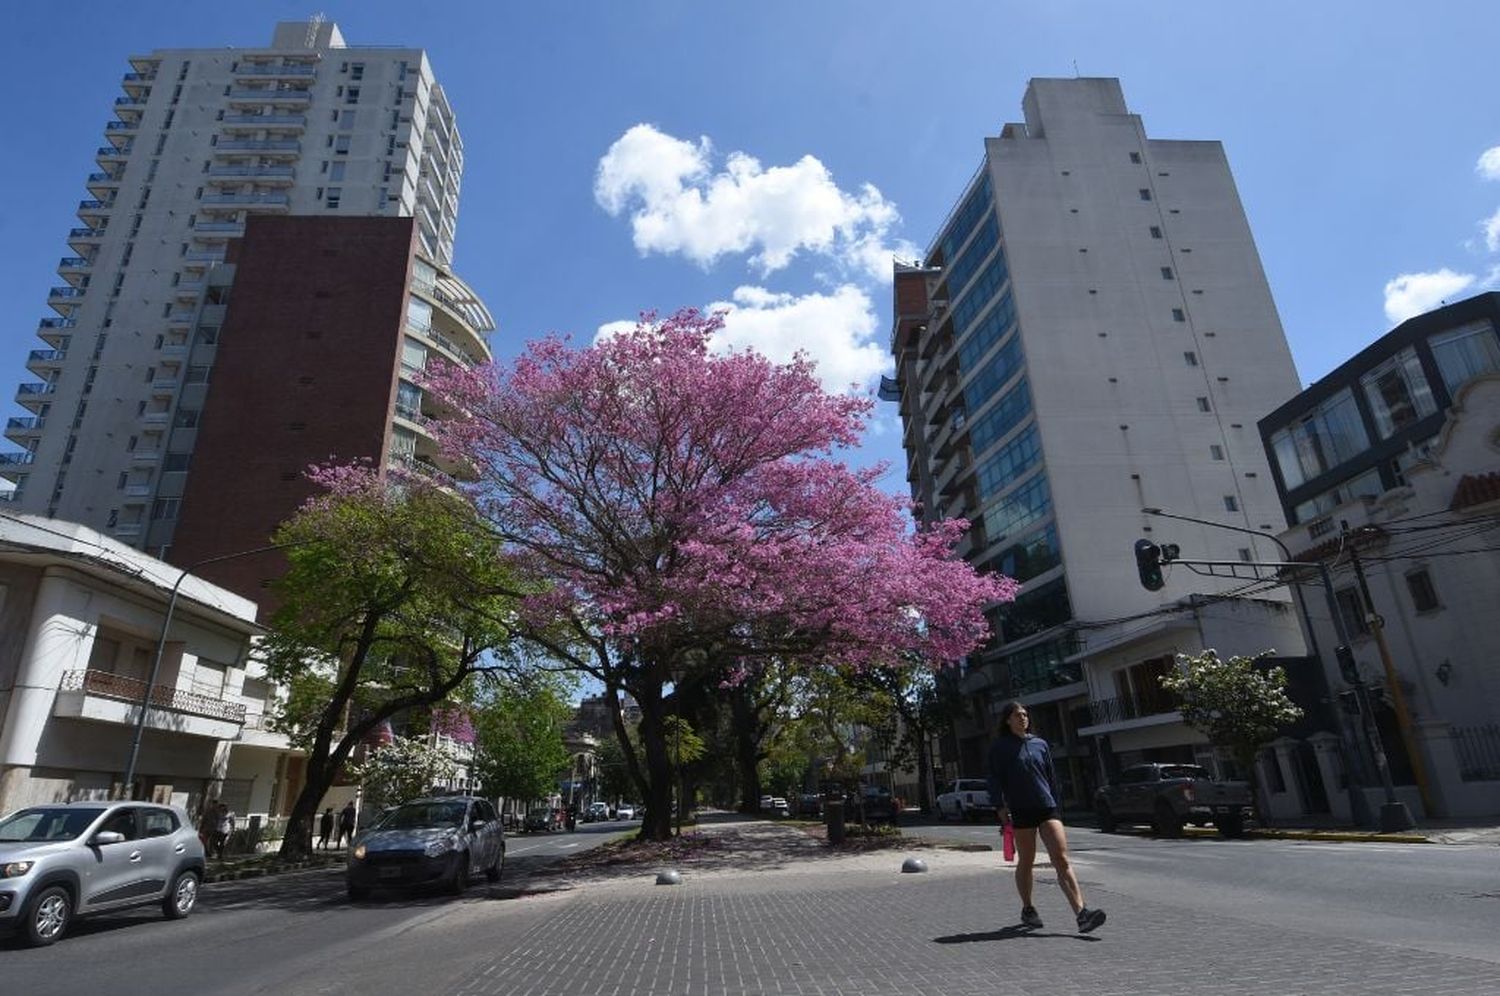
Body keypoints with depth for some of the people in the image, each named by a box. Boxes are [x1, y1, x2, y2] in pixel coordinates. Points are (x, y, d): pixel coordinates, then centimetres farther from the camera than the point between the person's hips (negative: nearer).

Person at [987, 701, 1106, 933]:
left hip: (1047, 808, 3)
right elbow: (995, 780, -3)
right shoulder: (1000, 748, 0)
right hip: (1021, 811, -3)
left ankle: (1081, 913, -15)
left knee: (1062, 860, -7)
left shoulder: (1040, 744, 12)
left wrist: (1056, 803, 15)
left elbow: (1051, 777, 18)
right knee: (1025, 862, 9)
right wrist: (1000, 808, -11)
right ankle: (1027, 910, 25)